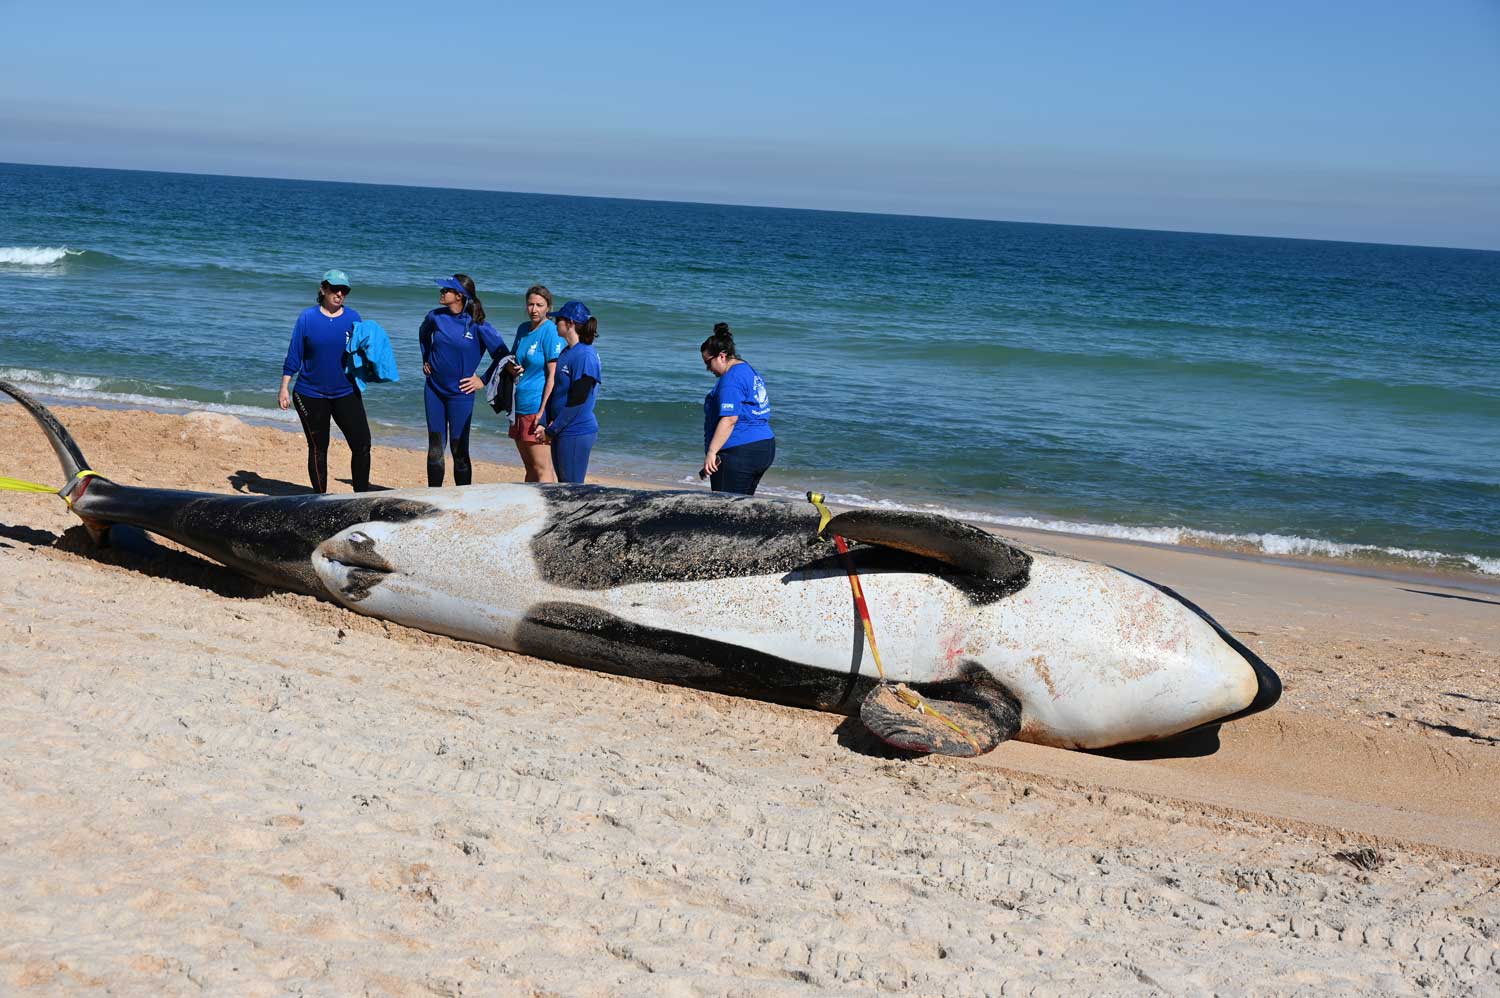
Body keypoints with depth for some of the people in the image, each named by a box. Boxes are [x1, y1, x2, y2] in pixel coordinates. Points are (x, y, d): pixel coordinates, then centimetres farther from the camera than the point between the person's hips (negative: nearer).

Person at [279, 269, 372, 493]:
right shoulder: (307, 318, -3)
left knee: (362, 444, -6)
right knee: (318, 449, 8)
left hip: (346, 393, 1)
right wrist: (284, 388, -3)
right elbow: (293, 355, 0)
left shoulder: (353, 318, 2)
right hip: (311, 395, -1)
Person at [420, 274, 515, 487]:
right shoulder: (436, 316, -2)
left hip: (460, 393, -4)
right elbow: (424, 334, 24)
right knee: (435, 448, 9)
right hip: (434, 390, 4)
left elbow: (503, 355, -9)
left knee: (459, 450, 1)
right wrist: (426, 360, 17)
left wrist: (483, 381, -8)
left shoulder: (478, 325, -15)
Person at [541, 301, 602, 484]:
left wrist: (551, 429, -15)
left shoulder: (586, 355, -16)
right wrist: (546, 424, 2)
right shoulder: (565, 353, 13)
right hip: (561, 431, 9)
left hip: (577, 432, -9)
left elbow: (577, 400, -19)